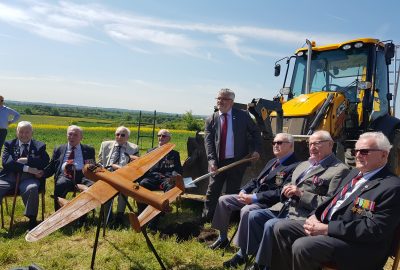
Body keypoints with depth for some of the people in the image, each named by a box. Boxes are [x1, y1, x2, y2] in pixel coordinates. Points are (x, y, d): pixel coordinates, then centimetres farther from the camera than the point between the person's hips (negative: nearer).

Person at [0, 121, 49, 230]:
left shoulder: (39, 146, 15)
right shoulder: (9, 144, 17)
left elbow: (45, 162, -2)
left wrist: (26, 160, -10)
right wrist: (27, 168, -14)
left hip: (28, 177, -2)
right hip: (10, 177, 2)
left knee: (32, 189, -35)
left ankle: (32, 221, -24)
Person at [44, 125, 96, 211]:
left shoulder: (89, 150, 22)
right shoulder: (59, 150, 25)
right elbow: (51, 168, 20)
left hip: (82, 175, -1)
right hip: (64, 176, 1)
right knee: (59, 185, -36)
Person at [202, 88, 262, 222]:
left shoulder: (242, 116, 0)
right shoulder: (211, 120, 2)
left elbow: (255, 132, 8)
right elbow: (208, 142, -5)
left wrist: (256, 150, -4)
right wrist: (211, 160, -17)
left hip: (237, 161, -1)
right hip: (218, 162, 1)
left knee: (233, 192, 9)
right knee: (212, 191, 4)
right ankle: (206, 218, 16)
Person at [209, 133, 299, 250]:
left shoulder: (294, 167, -12)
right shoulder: (272, 161, 19)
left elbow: (281, 193, -21)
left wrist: (254, 197, -21)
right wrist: (243, 191, 1)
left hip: (268, 202, -9)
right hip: (252, 196, 9)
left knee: (246, 210, -35)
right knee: (223, 200, 3)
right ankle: (223, 238, 16)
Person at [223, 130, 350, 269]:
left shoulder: (340, 170, -6)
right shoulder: (304, 164, 20)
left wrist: (301, 194, -19)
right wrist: (286, 190, 1)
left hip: (303, 215, -8)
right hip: (284, 208, 8)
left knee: (270, 225, -26)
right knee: (253, 216, -7)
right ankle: (245, 253, 7)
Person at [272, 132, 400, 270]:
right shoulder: (355, 173, 15)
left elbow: (374, 229, -20)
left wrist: (327, 228, -21)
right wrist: (316, 216, 0)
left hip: (355, 244, -9)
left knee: (301, 246, -29)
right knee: (281, 228, -3)